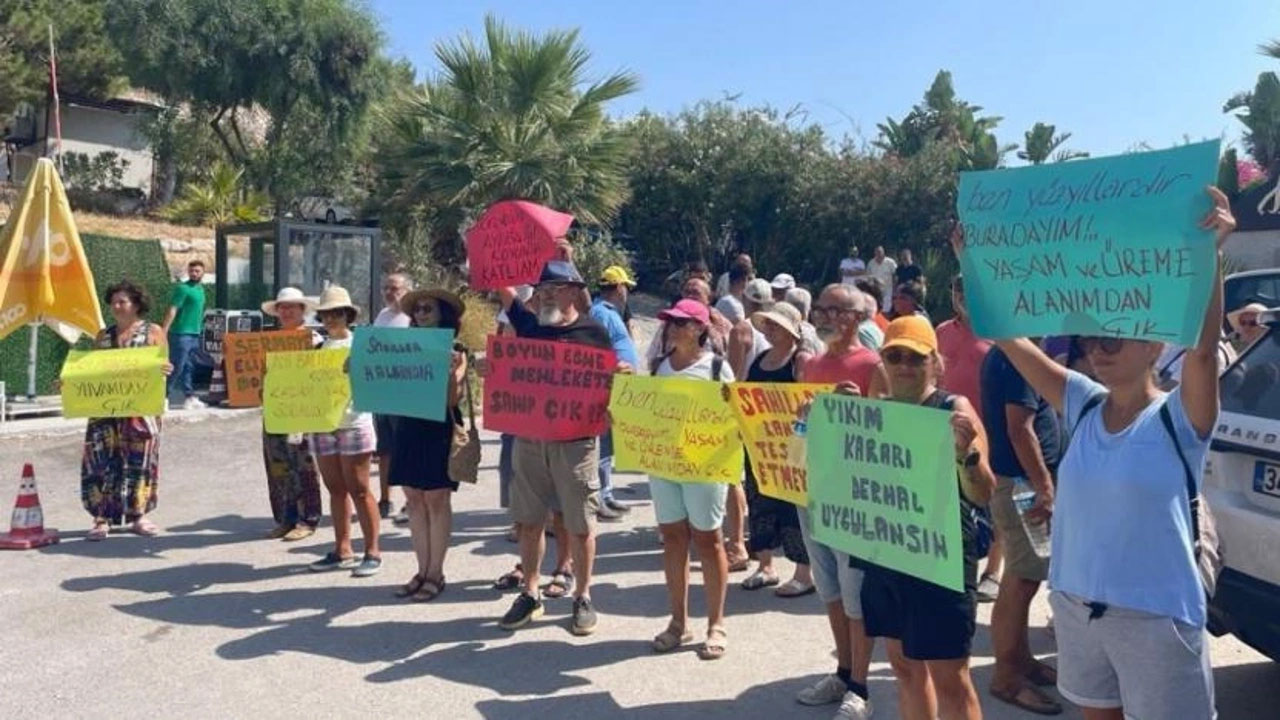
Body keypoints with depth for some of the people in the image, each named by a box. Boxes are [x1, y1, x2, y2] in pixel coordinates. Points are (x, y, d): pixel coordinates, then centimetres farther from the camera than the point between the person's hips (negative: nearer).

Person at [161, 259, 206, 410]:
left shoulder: (200, 289, 17)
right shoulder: (183, 288, -8)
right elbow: (172, 310, -15)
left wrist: (200, 330, 17)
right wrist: (164, 331, -21)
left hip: (195, 334, 8)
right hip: (181, 334, -8)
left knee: (188, 368, 11)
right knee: (176, 367, -6)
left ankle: (189, 397, 15)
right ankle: (164, 396, -1)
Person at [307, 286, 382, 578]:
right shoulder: (319, 347, 13)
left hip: (353, 421, -5)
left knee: (359, 490, -3)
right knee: (336, 489, 9)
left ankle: (372, 552, 2)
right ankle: (342, 550, 17)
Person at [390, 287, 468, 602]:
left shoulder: (454, 352, -3)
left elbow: (451, 400, -10)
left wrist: (452, 372, -26)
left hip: (439, 431, -5)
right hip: (407, 429, 5)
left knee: (436, 499, 0)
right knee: (414, 499, 7)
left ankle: (436, 573, 7)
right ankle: (422, 570, 16)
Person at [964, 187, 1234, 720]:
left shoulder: (1179, 417, -11)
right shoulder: (1083, 404, 2)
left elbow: (1204, 345, -29)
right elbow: (1009, 338, -2)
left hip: (1155, 618, -5)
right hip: (1075, 606, 5)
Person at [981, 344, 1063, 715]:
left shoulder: (1001, 354, 13)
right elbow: (1020, 430, -23)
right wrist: (1044, 486, -22)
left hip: (1013, 477, 11)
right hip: (1020, 481, -11)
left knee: (1021, 576, 18)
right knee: (1021, 580, -4)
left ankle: (1020, 659, 28)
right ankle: (1007, 675, 4)